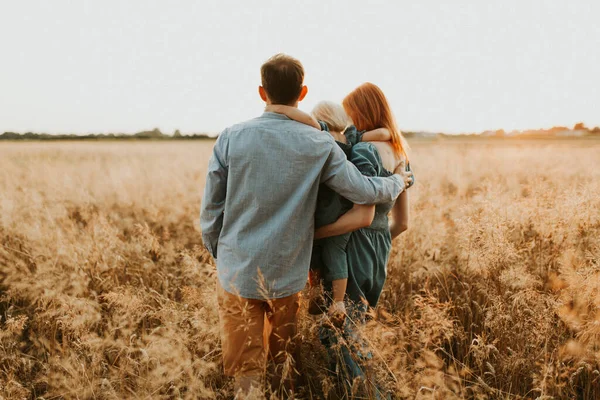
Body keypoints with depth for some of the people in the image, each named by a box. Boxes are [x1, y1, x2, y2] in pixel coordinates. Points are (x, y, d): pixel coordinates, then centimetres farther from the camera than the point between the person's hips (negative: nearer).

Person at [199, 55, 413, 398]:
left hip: (237, 272, 0)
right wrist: (400, 180, 15)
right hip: (288, 275, 1)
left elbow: (211, 208, -2)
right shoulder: (320, 144, -7)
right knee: (286, 361, 22)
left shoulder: (231, 137, -5)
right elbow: (365, 191, -6)